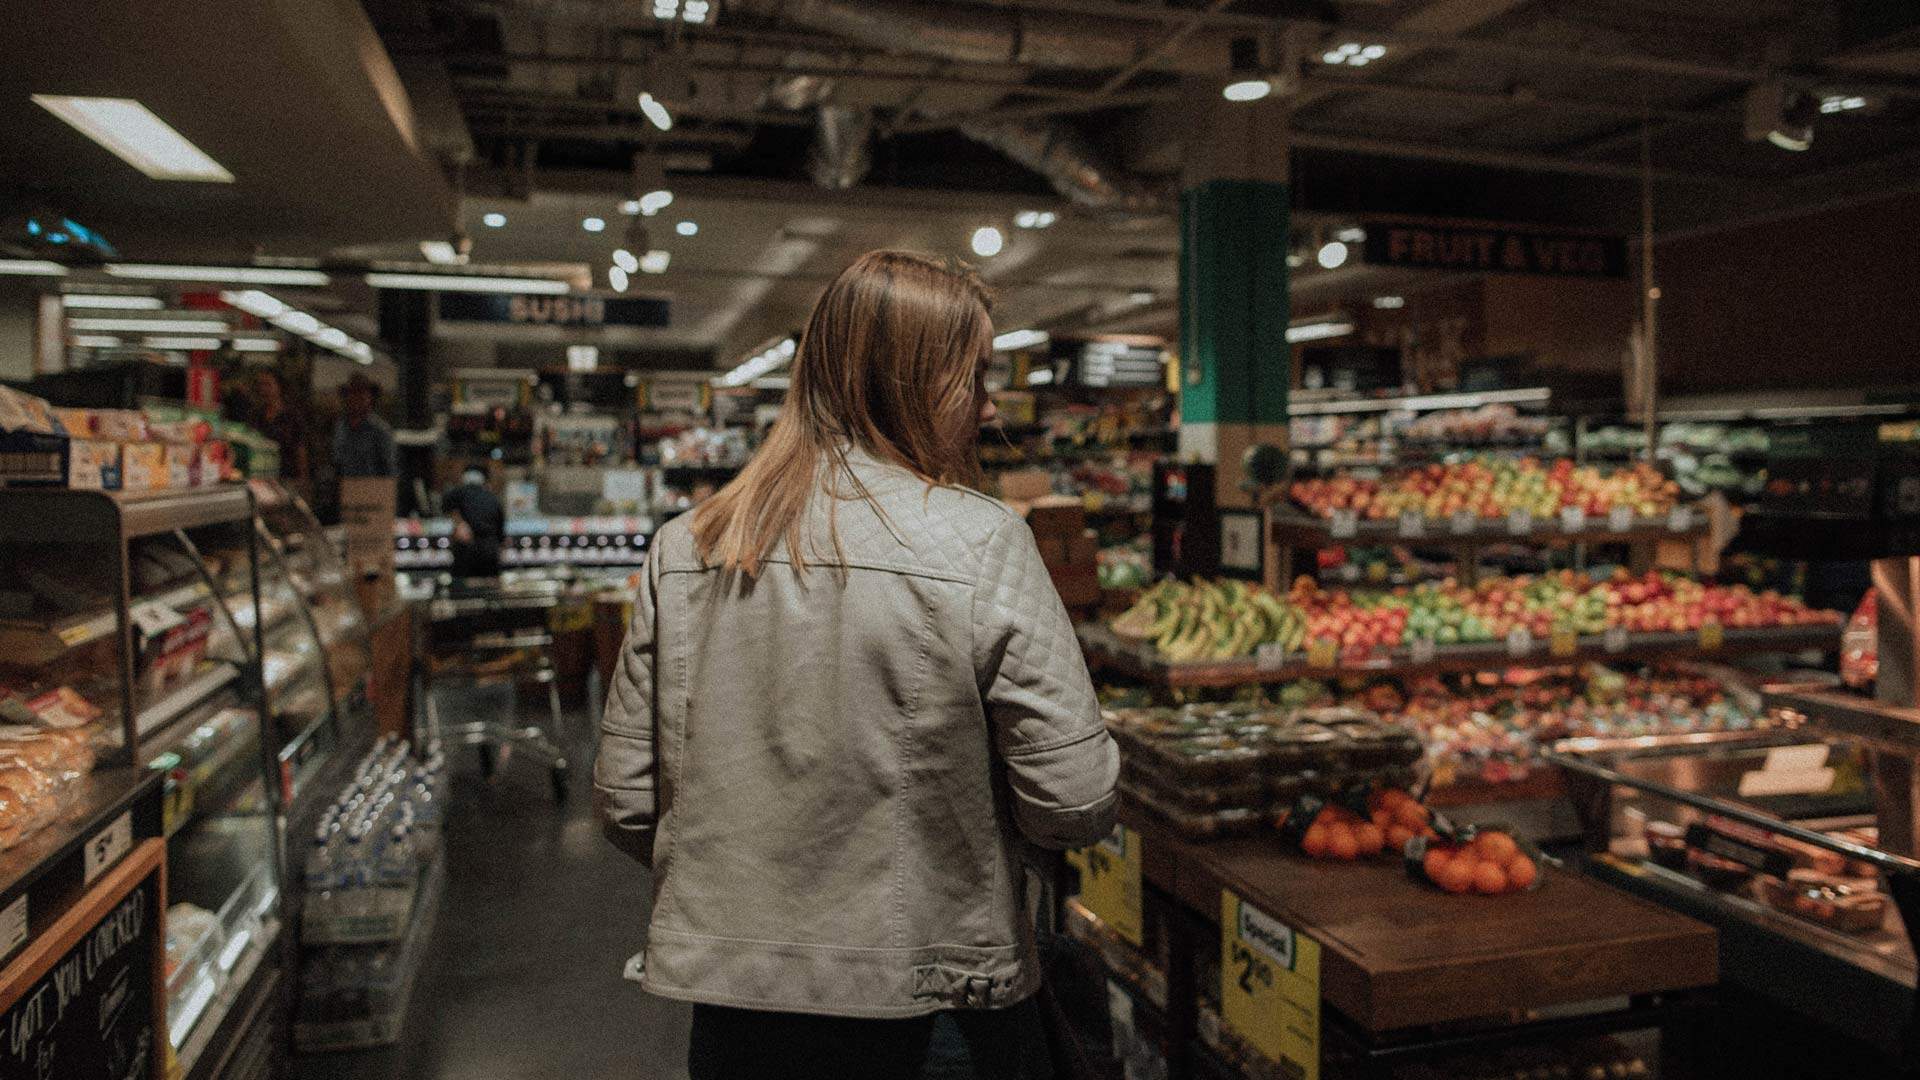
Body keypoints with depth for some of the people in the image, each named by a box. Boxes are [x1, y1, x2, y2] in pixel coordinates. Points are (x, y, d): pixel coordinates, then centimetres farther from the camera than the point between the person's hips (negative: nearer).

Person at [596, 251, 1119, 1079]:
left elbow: (626, 801, 0)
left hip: (730, 992, 4)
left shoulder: (682, 548, -4)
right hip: (929, 1005, -3)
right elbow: (1074, 804, -16)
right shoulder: (984, 545, -16)